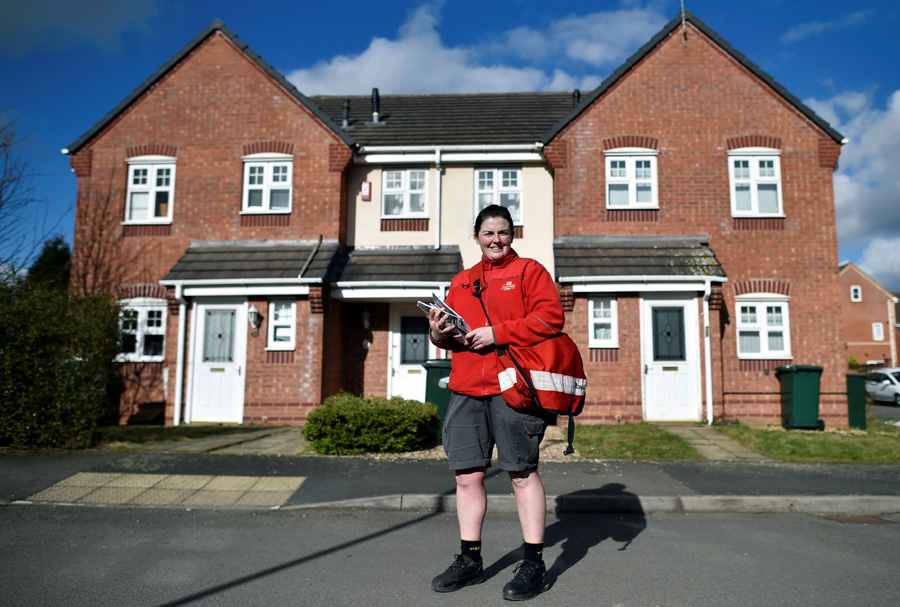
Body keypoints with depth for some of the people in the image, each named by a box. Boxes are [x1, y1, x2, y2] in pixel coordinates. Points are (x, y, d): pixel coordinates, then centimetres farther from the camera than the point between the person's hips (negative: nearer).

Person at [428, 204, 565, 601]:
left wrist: (496, 333, -14)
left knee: (522, 473, 0)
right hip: (467, 390, 5)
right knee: (467, 475, 7)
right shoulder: (460, 283, 21)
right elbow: (451, 330, 25)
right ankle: (469, 560, 22)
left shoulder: (529, 271, 5)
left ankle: (534, 564, 13)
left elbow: (551, 318, -8)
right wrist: (439, 334, 0)